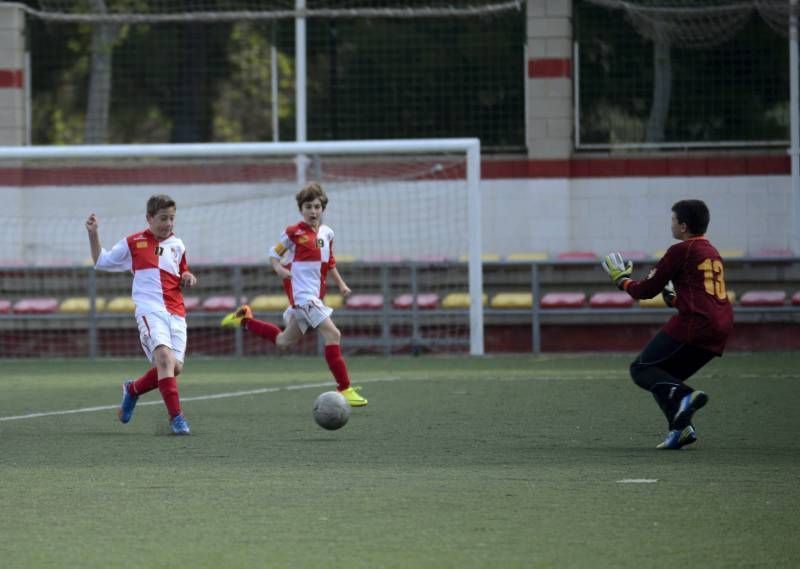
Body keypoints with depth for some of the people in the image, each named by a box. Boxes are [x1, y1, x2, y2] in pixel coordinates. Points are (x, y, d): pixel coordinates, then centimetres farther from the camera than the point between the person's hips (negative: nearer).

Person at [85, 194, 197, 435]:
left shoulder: (177, 245, 17)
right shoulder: (133, 243, 7)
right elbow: (101, 261, 18)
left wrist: (188, 279, 8)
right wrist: (93, 234, 5)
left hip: (176, 313, 5)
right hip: (150, 310, -5)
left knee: (175, 367, -3)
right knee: (165, 357, -26)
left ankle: (133, 389, 26)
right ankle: (176, 417, -27)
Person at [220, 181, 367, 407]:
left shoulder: (327, 233, 11)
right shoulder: (293, 232, -7)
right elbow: (274, 255, 1)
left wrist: (341, 284, 18)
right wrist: (280, 269, -18)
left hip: (315, 295, 8)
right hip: (301, 293, -8)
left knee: (284, 342, 19)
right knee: (333, 334, -18)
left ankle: (245, 320, 35)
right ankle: (344, 390, -16)